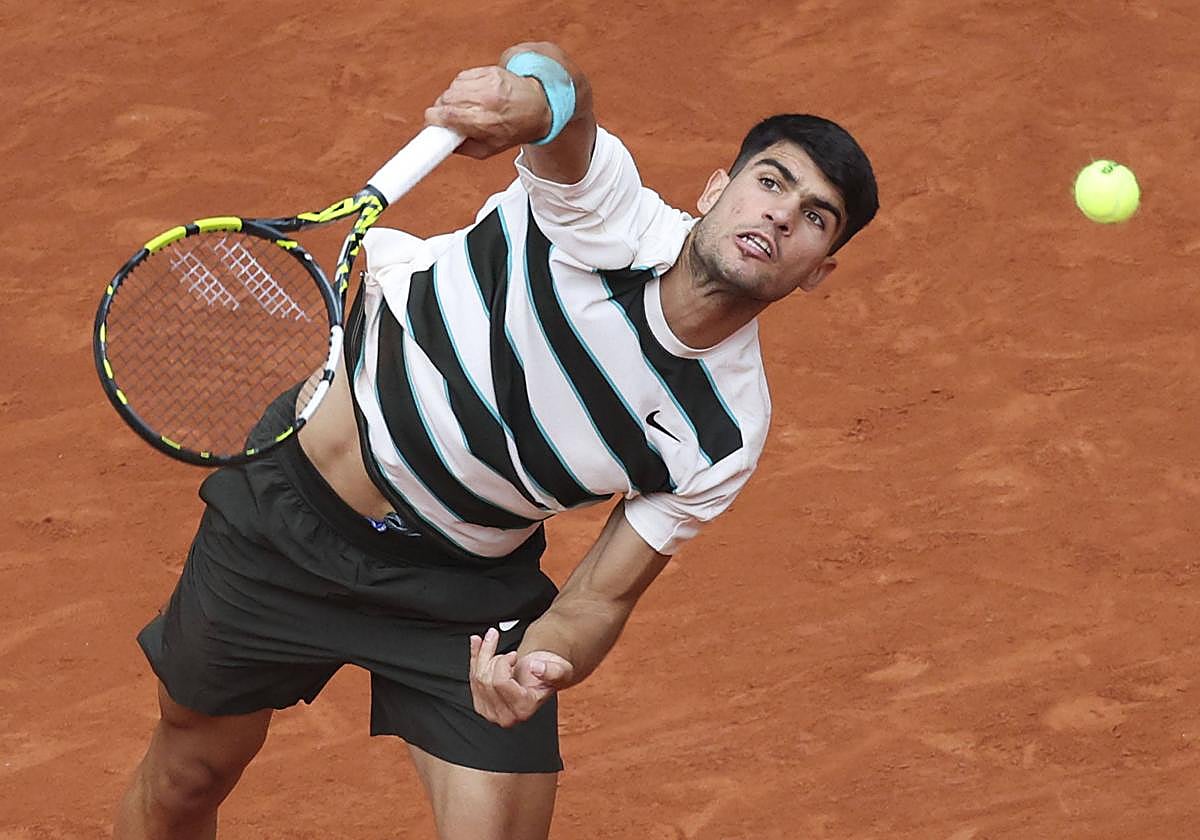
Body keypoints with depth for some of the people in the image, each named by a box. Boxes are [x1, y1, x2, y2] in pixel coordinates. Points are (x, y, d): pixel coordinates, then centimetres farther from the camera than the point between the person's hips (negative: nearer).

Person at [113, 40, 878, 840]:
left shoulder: (726, 436, -15)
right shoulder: (606, 204, -23)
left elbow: (601, 596, -11)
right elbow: (552, 76, -43)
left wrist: (542, 669, -33)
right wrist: (534, 92, -68)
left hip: (466, 594, 1)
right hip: (287, 504, -1)